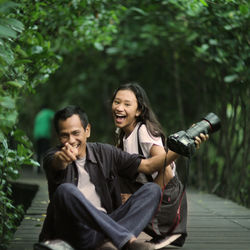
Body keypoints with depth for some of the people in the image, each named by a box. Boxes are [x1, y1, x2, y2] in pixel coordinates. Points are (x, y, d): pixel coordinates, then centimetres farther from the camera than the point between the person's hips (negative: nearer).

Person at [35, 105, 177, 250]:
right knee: (65, 190, -32)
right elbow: (57, 164, -23)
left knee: (153, 189, -10)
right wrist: (61, 158, -46)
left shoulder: (105, 153, 15)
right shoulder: (53, 156, 5)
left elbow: (147, 165, 10)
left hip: (105, 224, 4)